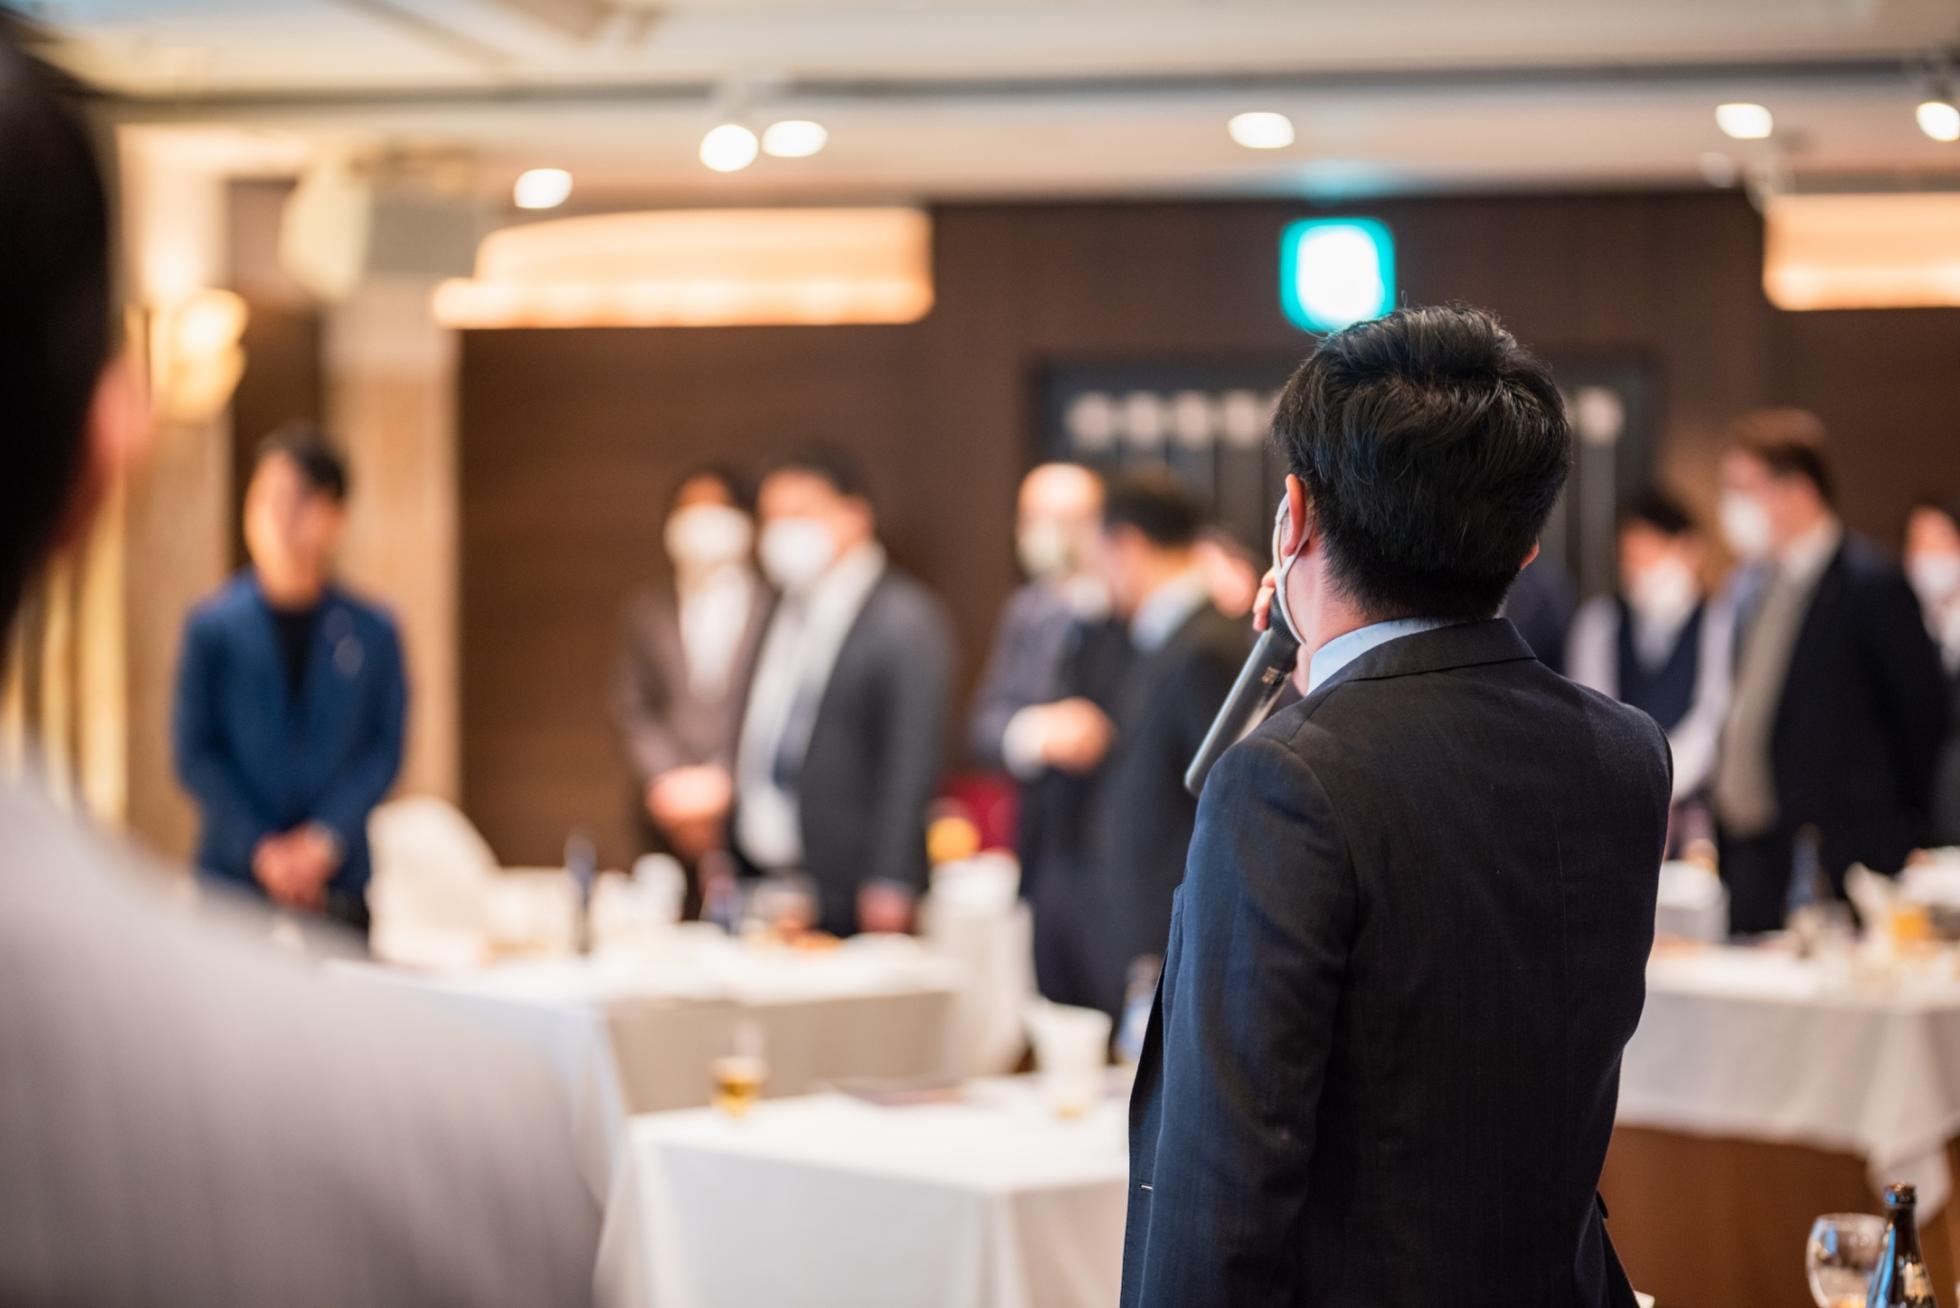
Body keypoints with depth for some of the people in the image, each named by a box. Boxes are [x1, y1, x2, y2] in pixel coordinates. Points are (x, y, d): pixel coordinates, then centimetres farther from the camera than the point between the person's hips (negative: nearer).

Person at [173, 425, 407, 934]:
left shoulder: (373, 633, 3)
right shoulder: (212, 627, 0)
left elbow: (386, 749, 3)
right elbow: (194, 753, 0)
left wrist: (326, 838, -10)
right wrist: (259, 848, -9)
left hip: (338, 877, 1)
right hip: (233, 871, -1)